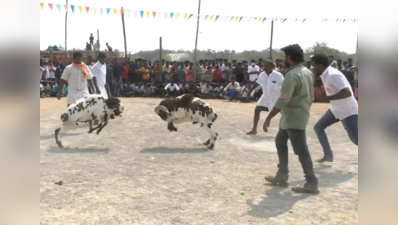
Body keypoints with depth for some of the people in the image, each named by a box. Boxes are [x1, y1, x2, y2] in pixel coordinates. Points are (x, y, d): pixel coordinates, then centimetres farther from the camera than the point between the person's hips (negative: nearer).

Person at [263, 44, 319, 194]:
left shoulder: (292, 75, -19)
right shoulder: (308, 72, 10)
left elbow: (283, 100, -23)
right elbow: (311, 96, 16)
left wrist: (268, 118, -18)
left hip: (293, 118, -10)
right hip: (300, 115, 10)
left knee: (301, 150, -5)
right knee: (280, 141, 19)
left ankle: (312, 184, 1)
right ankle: (282, 176, 24)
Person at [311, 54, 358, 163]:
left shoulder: (333, 75, -25)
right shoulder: (326, 74, 4)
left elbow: (347, 93, -34)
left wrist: (326, 98, -30)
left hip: (348, 110, -9)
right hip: (336, 109, 9)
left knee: (355, 139, -8)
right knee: (318, 127, 9)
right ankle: (328, 155, 18)